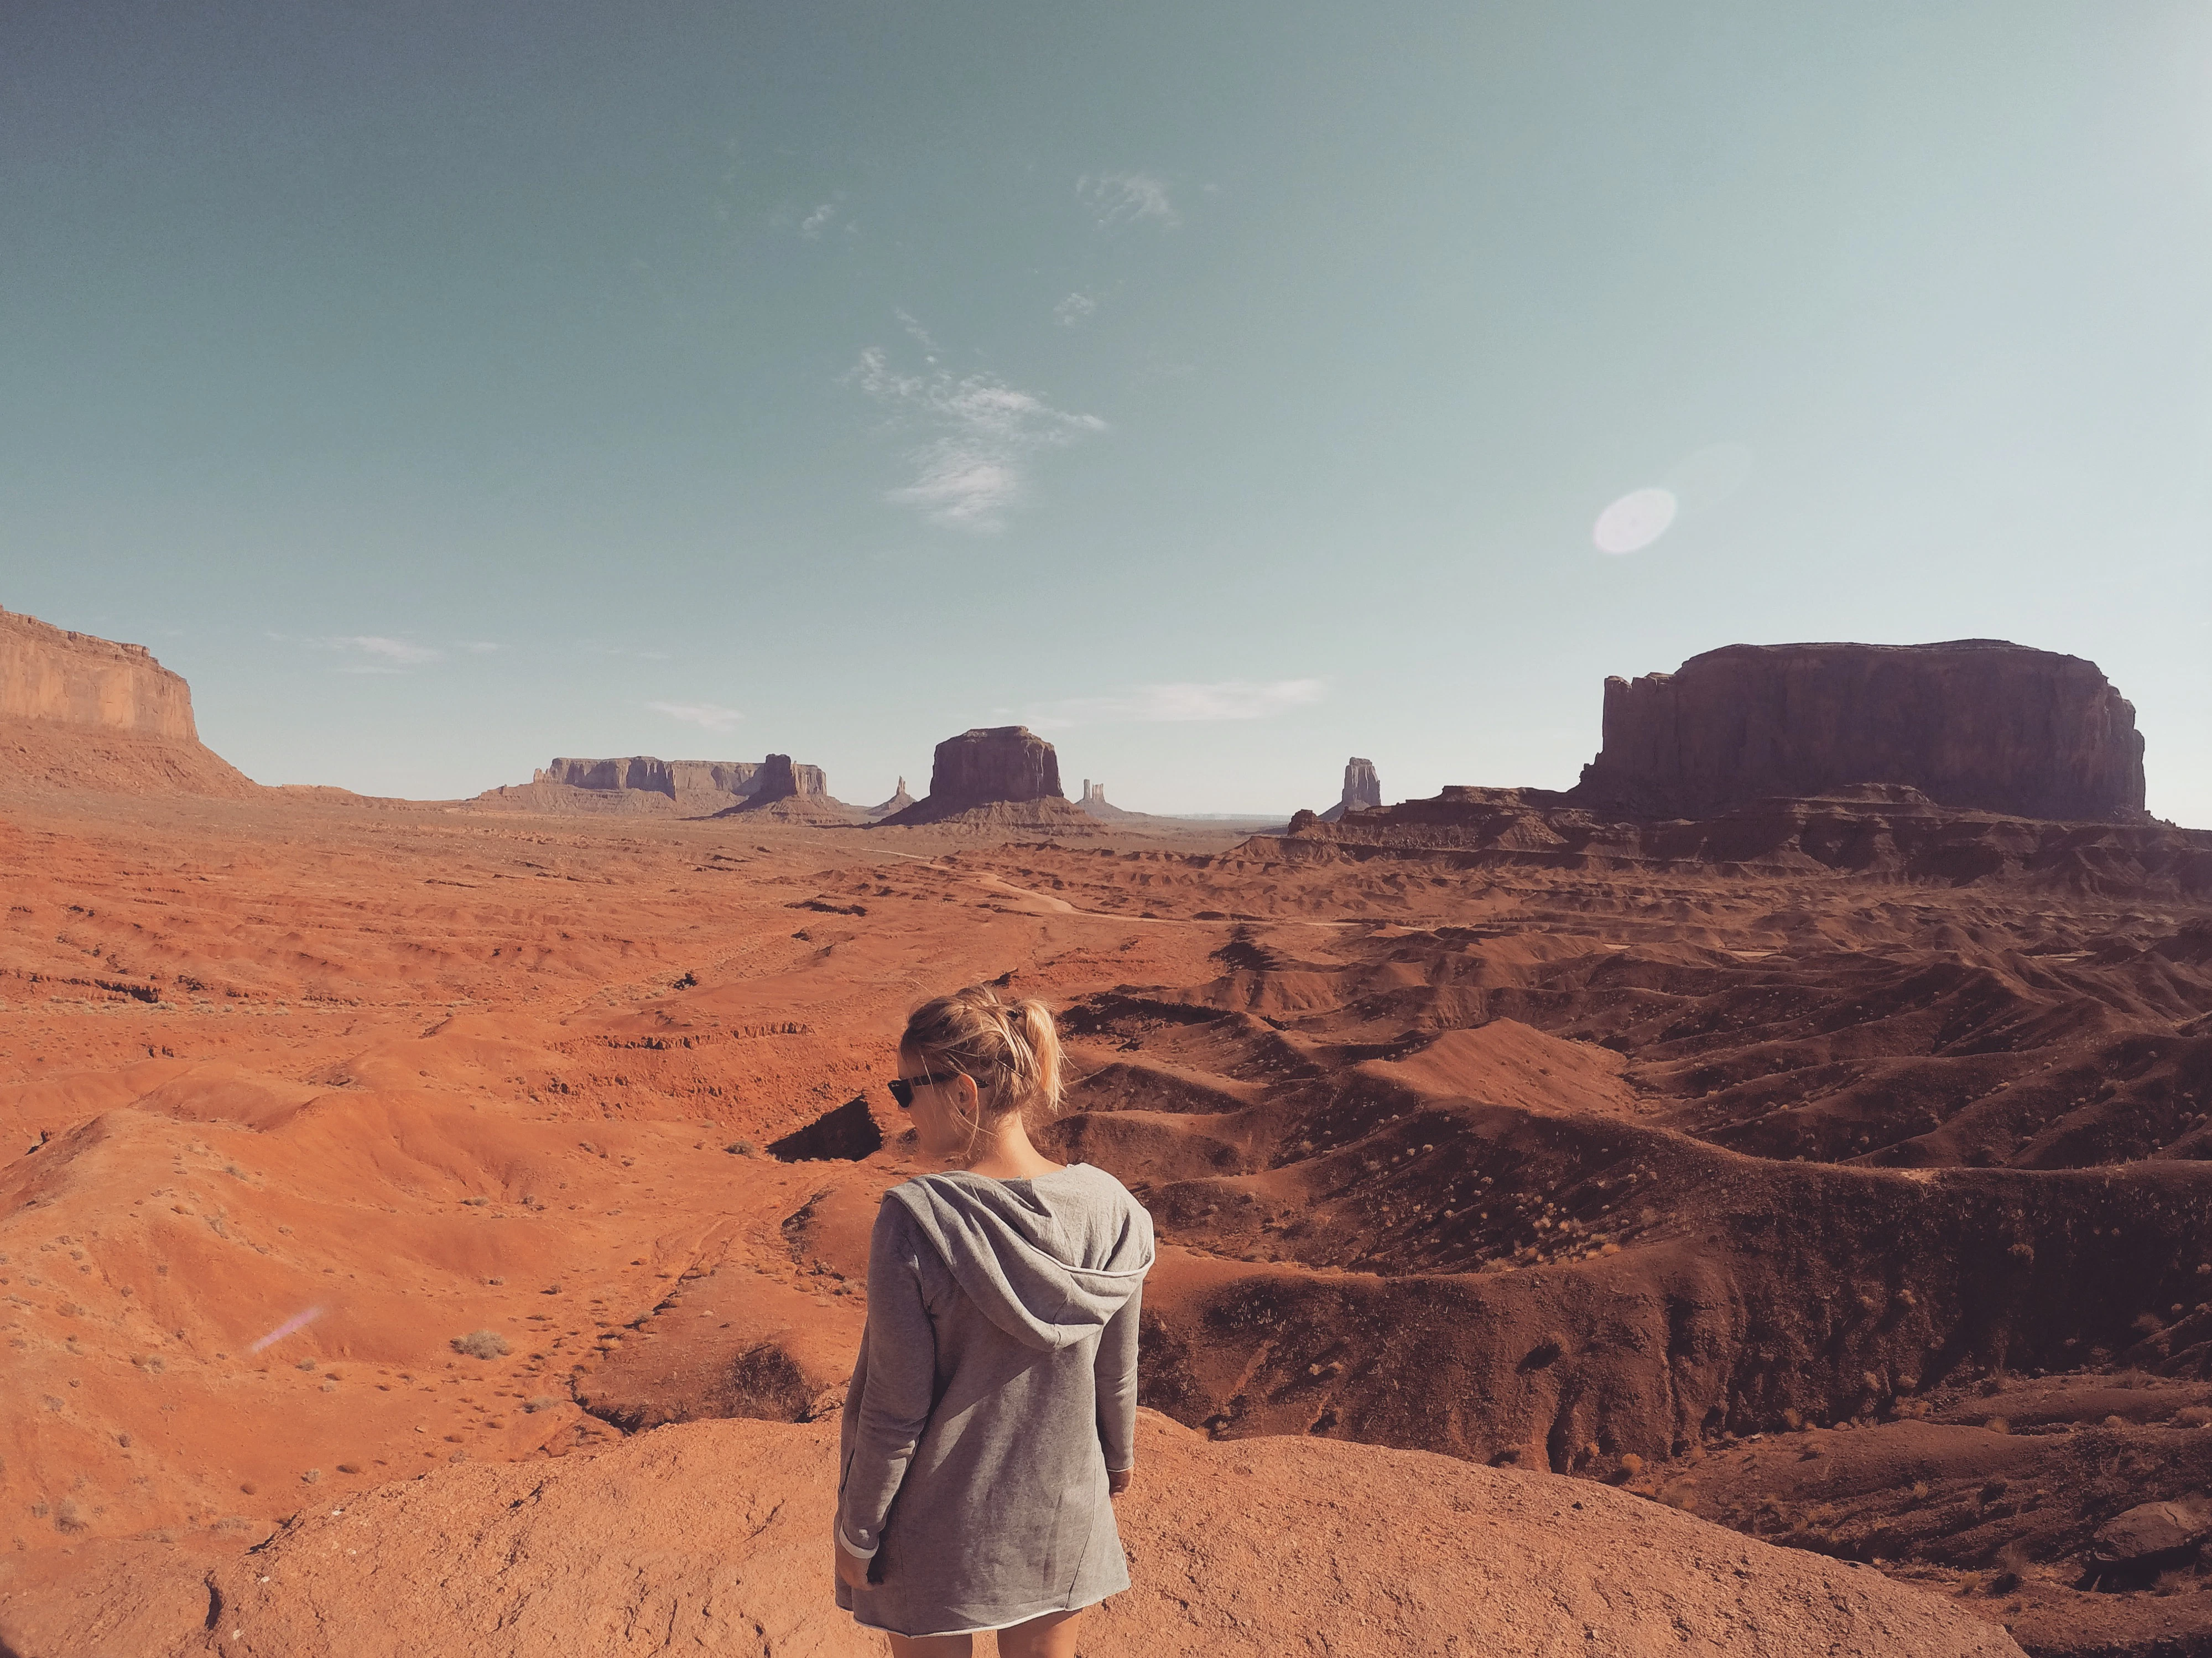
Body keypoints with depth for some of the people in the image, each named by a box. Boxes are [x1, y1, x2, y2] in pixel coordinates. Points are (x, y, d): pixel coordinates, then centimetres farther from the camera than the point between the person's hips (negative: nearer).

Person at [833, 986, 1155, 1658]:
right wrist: (1119, 1458, 17)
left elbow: (895, 1408, -18)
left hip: (935, 1528, -3)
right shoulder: (1108, 1207, -15)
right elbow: (1115, 1376, -2)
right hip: (1062, 1514, 3)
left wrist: (856, 1529, -3)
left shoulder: (916, 1220, -27)